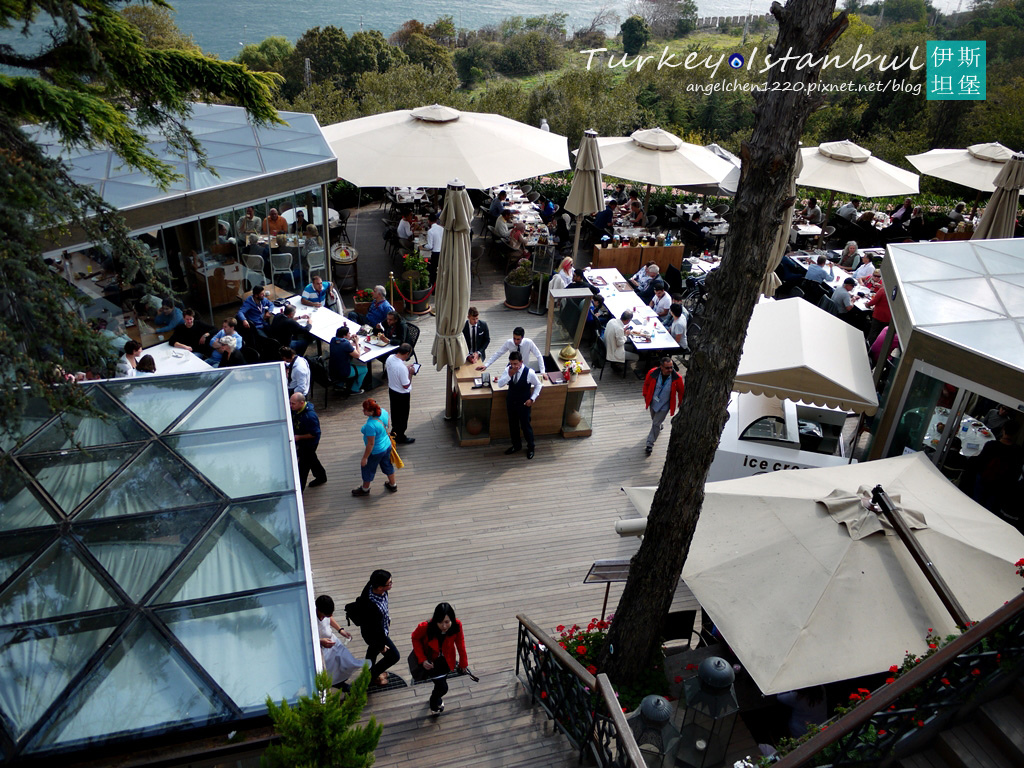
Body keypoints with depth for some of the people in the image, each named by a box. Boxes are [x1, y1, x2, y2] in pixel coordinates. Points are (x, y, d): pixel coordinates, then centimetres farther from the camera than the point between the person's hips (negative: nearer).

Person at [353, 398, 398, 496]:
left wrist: (364, 458, -16)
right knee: (387, 465, 29)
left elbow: (371, 444, -29)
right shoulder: (383, 411, -17)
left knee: (367, 469, 20)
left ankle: (365, 489, 44)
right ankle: (393, 485, 50)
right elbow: (388, 420, 6)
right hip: (387, 445, 7)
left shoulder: (370, 425, -39)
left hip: (375, 452, -7)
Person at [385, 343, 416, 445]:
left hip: (391, 390, 8)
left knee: (395, 412, 27)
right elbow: (406, 386, -28)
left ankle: (394, 431, 47)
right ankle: (401, 437, 29)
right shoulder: (402, 367, -36)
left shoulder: (390, 358, -12)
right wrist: (410, 373, -16)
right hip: (402, 394, -8)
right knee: (403, 415, 13)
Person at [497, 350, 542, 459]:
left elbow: (538, 385, -8)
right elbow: (500, 384, -12)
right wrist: (509, 375, -27)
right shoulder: (508, 369, -12)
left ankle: (530, 447, 32)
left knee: (525, 426, 9)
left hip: (524, 403, -4)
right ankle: (516, 445, 41)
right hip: (511, 401, 4)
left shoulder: (529, 372, -24)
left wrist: (532, 398, -14)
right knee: (512, 425, 19)